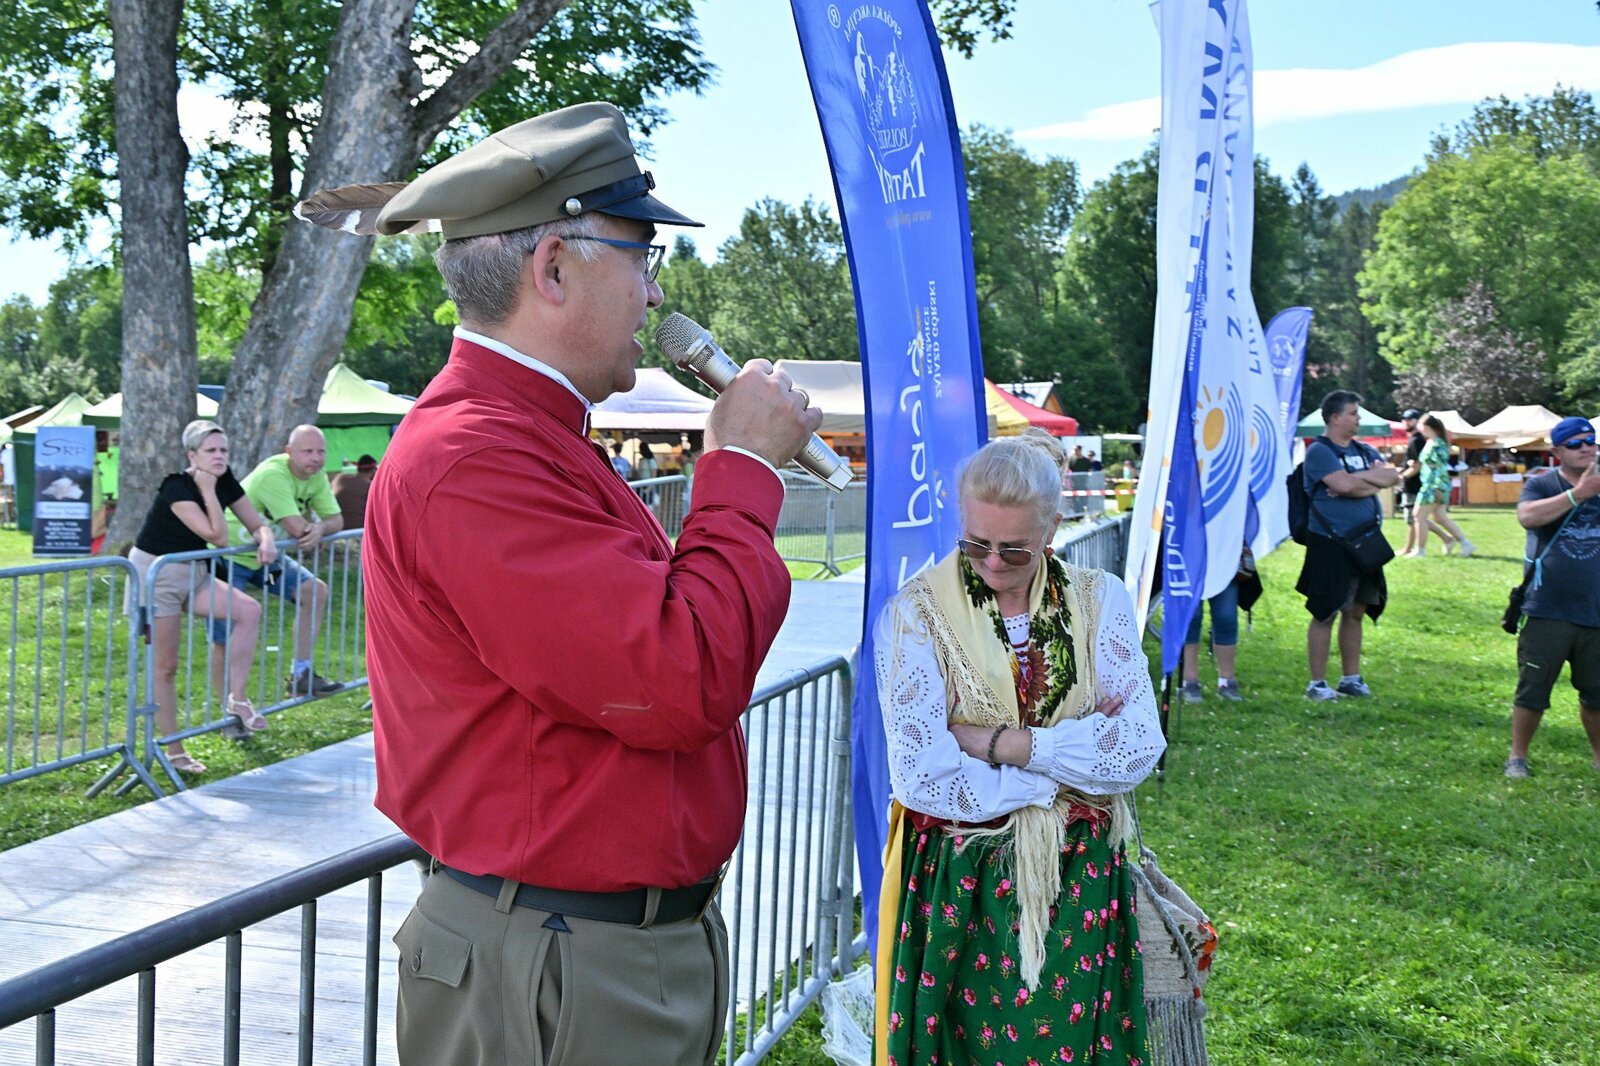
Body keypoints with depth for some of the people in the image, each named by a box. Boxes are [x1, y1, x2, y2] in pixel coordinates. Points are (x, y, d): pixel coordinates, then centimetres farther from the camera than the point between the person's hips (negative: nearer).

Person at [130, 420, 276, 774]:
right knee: (166, 667, -2)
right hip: (155, 573, -7)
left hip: (191, 573, 7)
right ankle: (173, 751, 7)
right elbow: (218, 537, -28)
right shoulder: (176, 487, -22)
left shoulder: (225, 483, -1)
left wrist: (265, 540, -18)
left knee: (249, 610, -16)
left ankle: (237, 699, -7)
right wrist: (208, 490, -27)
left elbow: (257, 524, 4)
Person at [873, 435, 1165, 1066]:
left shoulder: (1099, 600, -1)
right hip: (960, 886, -2)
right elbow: (923, 777, -18)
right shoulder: (915, 614, -10)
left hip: (1082, 878, 2)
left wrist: (992, 741, -16)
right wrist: (1070, 765, -13)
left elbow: (1140, 748, -12)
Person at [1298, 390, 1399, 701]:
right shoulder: (1319, 451, -8)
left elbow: (1392, 476, 1)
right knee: (1325, 614, -2)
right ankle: (1317, 683, 4)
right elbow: (1343, 484, -23)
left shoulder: (1365, 451, 15)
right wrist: (1372, 476, -6)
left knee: (1355, 612, 13)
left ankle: (1351, 678, 23)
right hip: (1330, 544, -7)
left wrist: (1356, 479, -13)